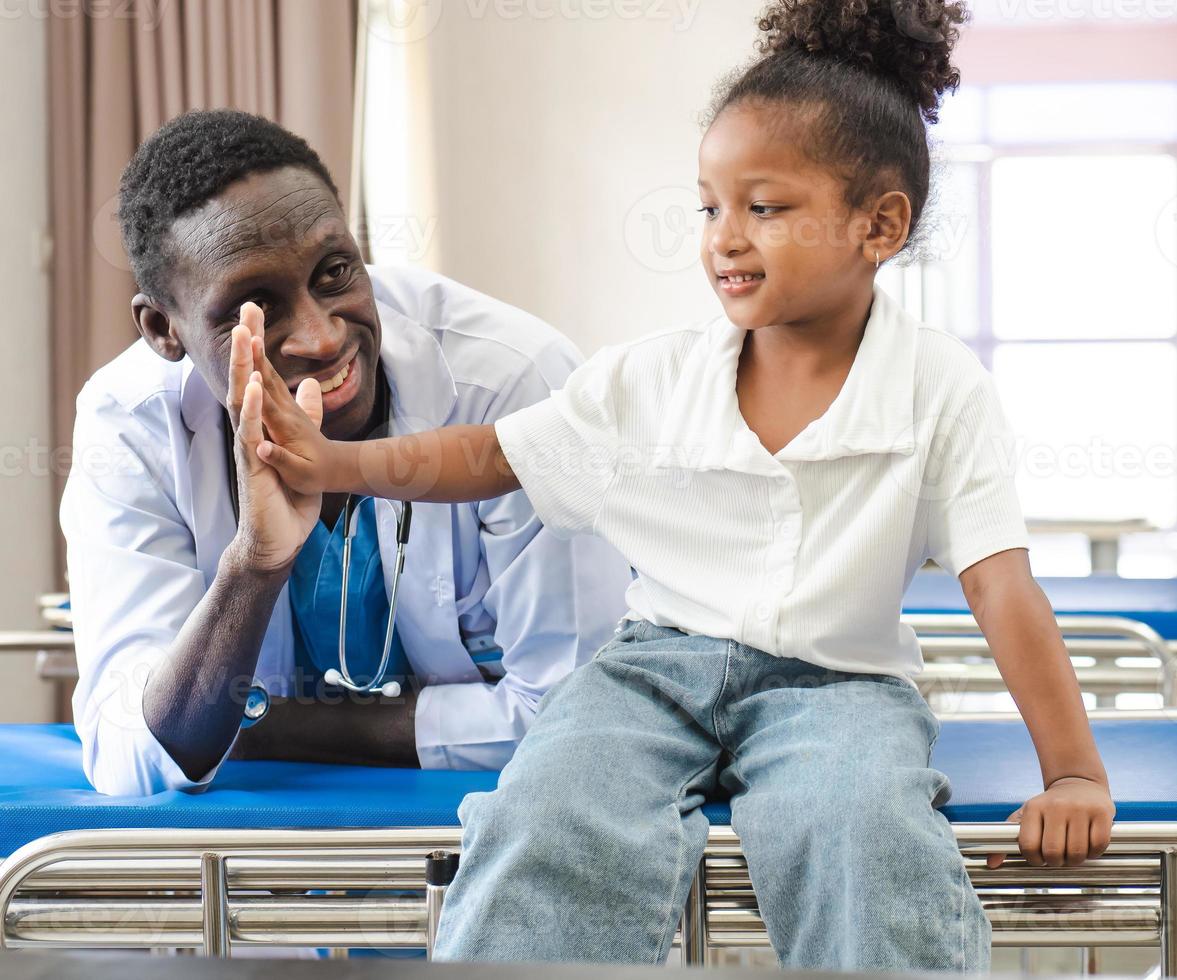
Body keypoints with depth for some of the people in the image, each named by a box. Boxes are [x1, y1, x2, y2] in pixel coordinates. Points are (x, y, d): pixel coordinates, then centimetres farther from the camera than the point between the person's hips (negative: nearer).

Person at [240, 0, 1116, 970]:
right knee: (547, 827, -28)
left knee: (869, 836, -36)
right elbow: (491, 455, 7)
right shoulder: (653, 374, 2)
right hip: (662, 661, 2)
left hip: (836, 681, -2)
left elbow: (1002, 585, -6)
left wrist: (1075, 773, -12)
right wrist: (335, 462, -8)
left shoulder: (940, 385, -5)